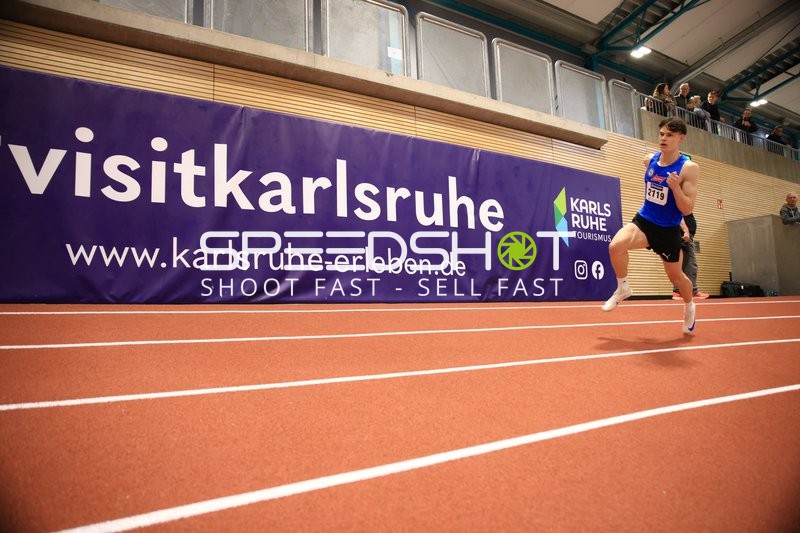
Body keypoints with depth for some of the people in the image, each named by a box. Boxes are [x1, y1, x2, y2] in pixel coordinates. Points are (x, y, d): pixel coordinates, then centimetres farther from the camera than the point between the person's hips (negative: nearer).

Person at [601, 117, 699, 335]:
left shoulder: (689, 168, -15)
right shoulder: (649, 160, -1)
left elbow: (687, 210, -19)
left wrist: (675, 188, -33)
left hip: (668, 229, -3)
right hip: (643, 220, 3)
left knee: (676, 276, 13)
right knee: (616, 245, -28)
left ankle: (689, 306, 45)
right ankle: (623, 288, -4)